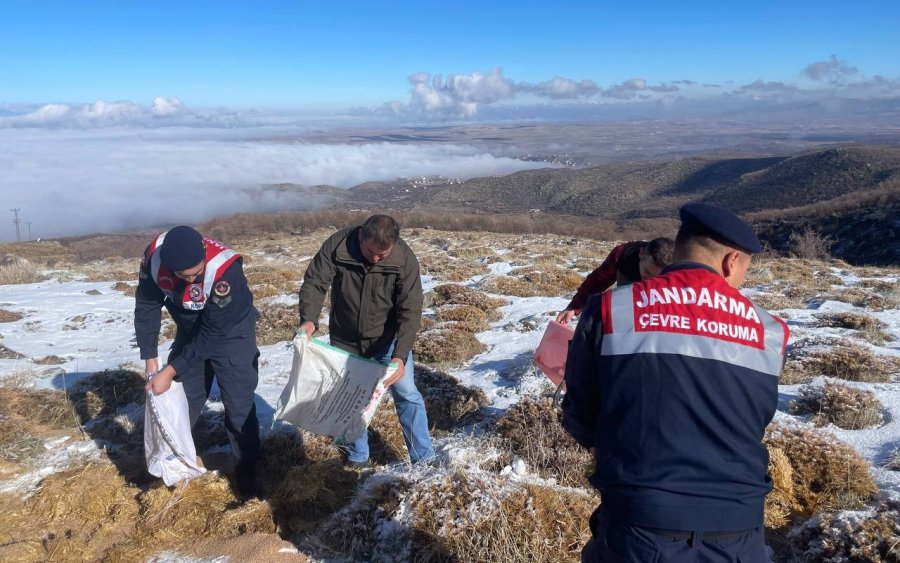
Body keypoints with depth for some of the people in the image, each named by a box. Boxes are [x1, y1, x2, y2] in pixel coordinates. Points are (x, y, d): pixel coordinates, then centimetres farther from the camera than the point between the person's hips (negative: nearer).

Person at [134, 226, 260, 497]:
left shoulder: (225, 269, -39)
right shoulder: (154, 256, -25)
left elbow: (212, 334, -31)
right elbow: (146, 308, -12)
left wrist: (170, 371, -27)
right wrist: (151, 362, -15)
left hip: (230, 334, -4)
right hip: (190, 332, 4)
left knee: (238, 404, -4)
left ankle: (246, 467, 16)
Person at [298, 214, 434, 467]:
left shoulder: (404, 259, -25)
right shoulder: (336, 246, -23)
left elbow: (410, 311, -26)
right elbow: (314, 283, -18)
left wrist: (400, 355, -36)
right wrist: (309, 319, -37)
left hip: (387, 340, -1)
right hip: (345, 341, 2)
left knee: (407, 394, 0)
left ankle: (424, 459, 15)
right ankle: (357, 456, 34)